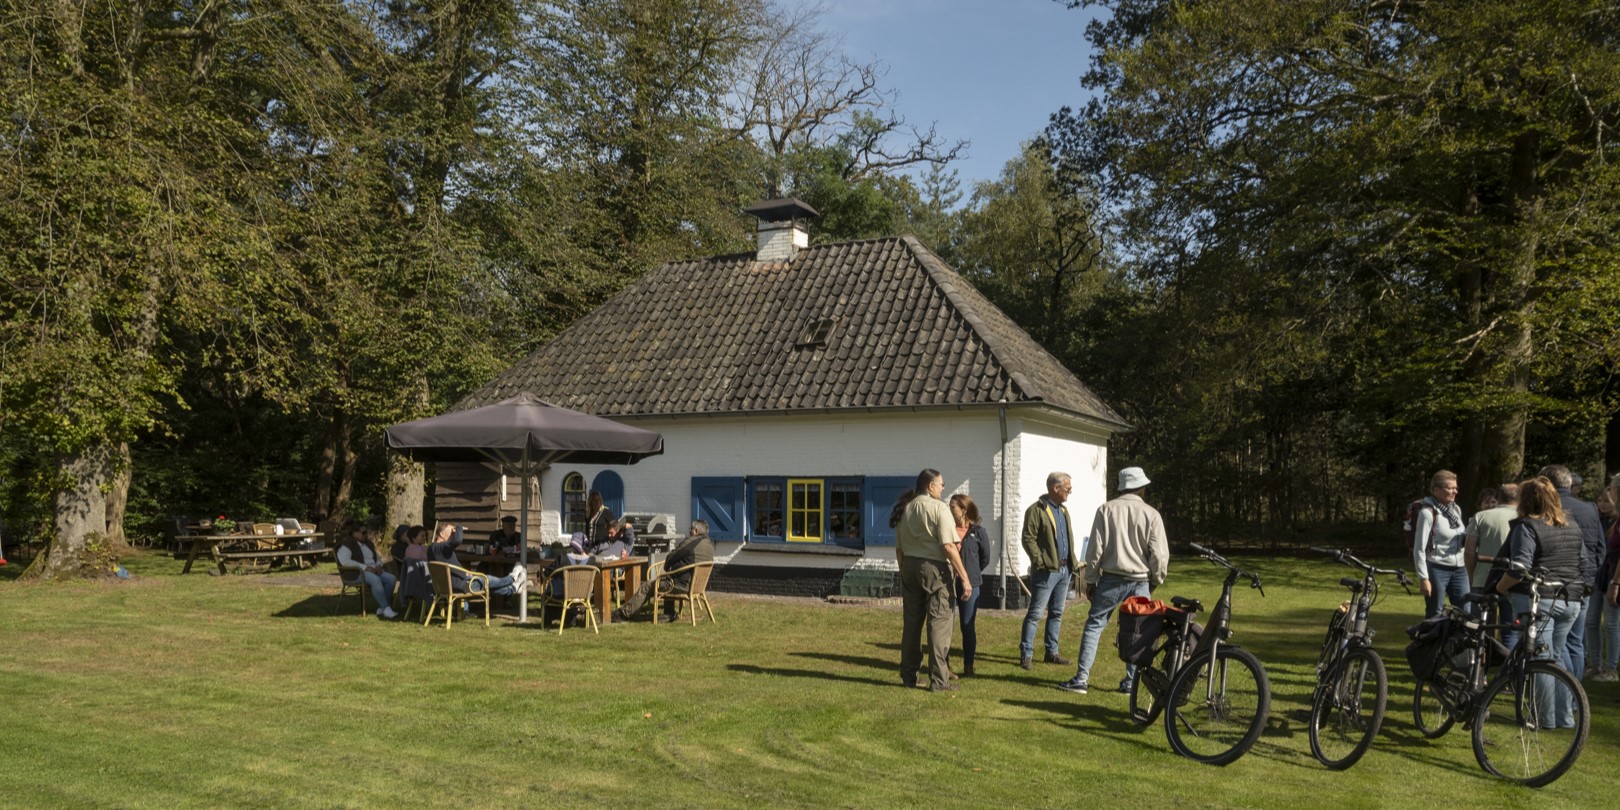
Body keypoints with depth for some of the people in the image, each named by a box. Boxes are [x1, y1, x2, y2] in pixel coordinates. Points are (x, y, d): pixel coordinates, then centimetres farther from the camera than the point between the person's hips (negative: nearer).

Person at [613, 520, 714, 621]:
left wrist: (666, 568, 13)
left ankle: (623, 614, 14)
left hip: (683, 584, -8)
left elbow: (670, 558, -8)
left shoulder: (690, 542, -17)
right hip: (697, 584, 8)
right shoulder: (710, 546, 8)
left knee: (646, 587, 5)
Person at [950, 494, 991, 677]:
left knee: (968, 627, 7)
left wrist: (971, 573, 9)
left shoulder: (977, 531, -2)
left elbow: (985, 558, 8)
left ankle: (968, 667, 16)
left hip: (970, 585, -1)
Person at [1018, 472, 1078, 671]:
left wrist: (1073, 564, 12)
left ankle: (1052, 652, 22)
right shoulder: (1036, 510, -10)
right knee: (1035, 613, -5)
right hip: (1047, 571, -8)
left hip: (1064, 570, 8)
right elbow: (1028, 539, -14)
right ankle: (1026, 654, 0)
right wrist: (1041, 562, -18)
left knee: (1057, 613, 13)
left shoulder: (1063, 510, 16)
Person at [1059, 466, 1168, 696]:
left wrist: (1091, 580, 6)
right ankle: (1130, 682, 15)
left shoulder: (1106, 510, -4)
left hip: (1110, 580, 0)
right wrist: (1156, 580, 13)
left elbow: (1095, 549, -4)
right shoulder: (1151, 514, -4)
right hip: (1139, 582, 1)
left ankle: (1081, 679, 0)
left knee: (1094, 626, 5)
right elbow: (1159, 554, -4)